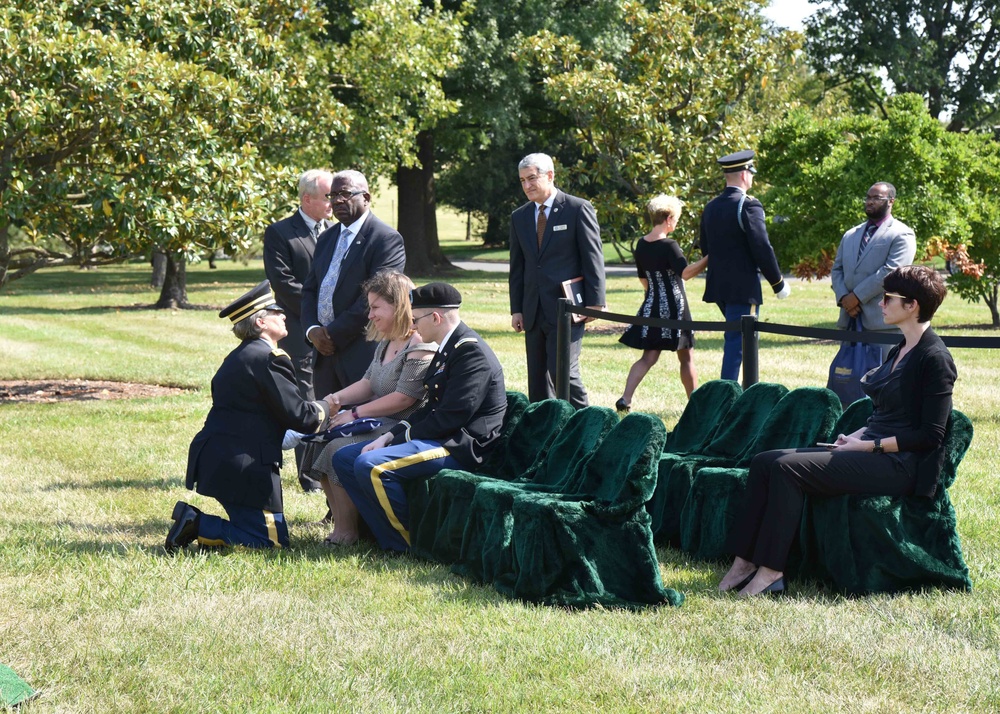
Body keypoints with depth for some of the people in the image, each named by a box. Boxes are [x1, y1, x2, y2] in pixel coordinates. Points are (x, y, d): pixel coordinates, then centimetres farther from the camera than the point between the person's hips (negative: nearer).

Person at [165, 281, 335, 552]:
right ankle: (197, 525, -13)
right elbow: (299, 416, -15)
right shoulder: (270, 358, -13)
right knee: (273, 540, -5)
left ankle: (191, 517, 2)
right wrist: (324, 409, 6)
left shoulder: (237, 357, 17)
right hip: (244, 466, -10)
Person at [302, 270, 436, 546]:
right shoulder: (386, 343, 17)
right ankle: (340, 521, -3)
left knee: (340, 450, -23)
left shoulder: (421, 346, -17)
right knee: (321, 439, -3)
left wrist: (356, 414, -17)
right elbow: (369, 383, 19)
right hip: (378, 421, 11)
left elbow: (403, 397, -21)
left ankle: (345, 532, -13)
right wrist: (337, 398, 0)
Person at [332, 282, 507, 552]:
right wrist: (391, 435, 1)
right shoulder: (449, 349, 16)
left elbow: (451, 418, -22)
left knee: (371, 466, -27)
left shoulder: (472, 352, -16)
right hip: (442, 438, 11)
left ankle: (409, 544, -11)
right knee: (344, 458, 6)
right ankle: (389, 536, 0)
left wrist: (401, 437, -12)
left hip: (462, 446, -11)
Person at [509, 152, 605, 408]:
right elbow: (517, 268, 17)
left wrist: (595, 303, -10)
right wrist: (516, 309, 10)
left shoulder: (578, 209, -2)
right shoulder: (519, 217, 14)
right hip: (533, 311, 6)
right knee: (537, 379, 6)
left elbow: (593, 259, -5)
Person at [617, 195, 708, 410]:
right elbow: (686, 272, -28)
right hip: (674, 308, -6)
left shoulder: (641, 245, 5)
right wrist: (708, 259, -25)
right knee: (686, 357, 8)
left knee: (649, 357, 6)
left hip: (651, 306, 6)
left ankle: (625, 399, -10)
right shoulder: (668, 245, -17)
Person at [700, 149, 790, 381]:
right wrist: (778, 284, -7)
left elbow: (705, 249, 17)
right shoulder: (748, 205, -14)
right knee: (737, 343, -6)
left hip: (718, 285, 8)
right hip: (743, 288, -8)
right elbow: (762, 249, -17)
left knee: (735, 339, 21)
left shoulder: (711, 207, 10)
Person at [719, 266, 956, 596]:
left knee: (787, 468, -23)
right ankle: (745, 562, -9)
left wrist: (868, 445, -16)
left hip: (898, 464, -10)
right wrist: (854, 437, 4)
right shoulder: (899, 351, 17)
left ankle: (770, 569, -20)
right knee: (764, 462, -5)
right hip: (870, 451, 10)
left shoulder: (934, 358, -11)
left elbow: (930, 435, -16)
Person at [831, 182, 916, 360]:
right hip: (851, 318, 7)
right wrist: (843, 297, -4)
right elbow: (837, 269, 16)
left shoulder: (901, 235, -4)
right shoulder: (851, 235, 21)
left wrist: (857, 296, -16)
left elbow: (891, 271, -15)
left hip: (883, 320, -7)